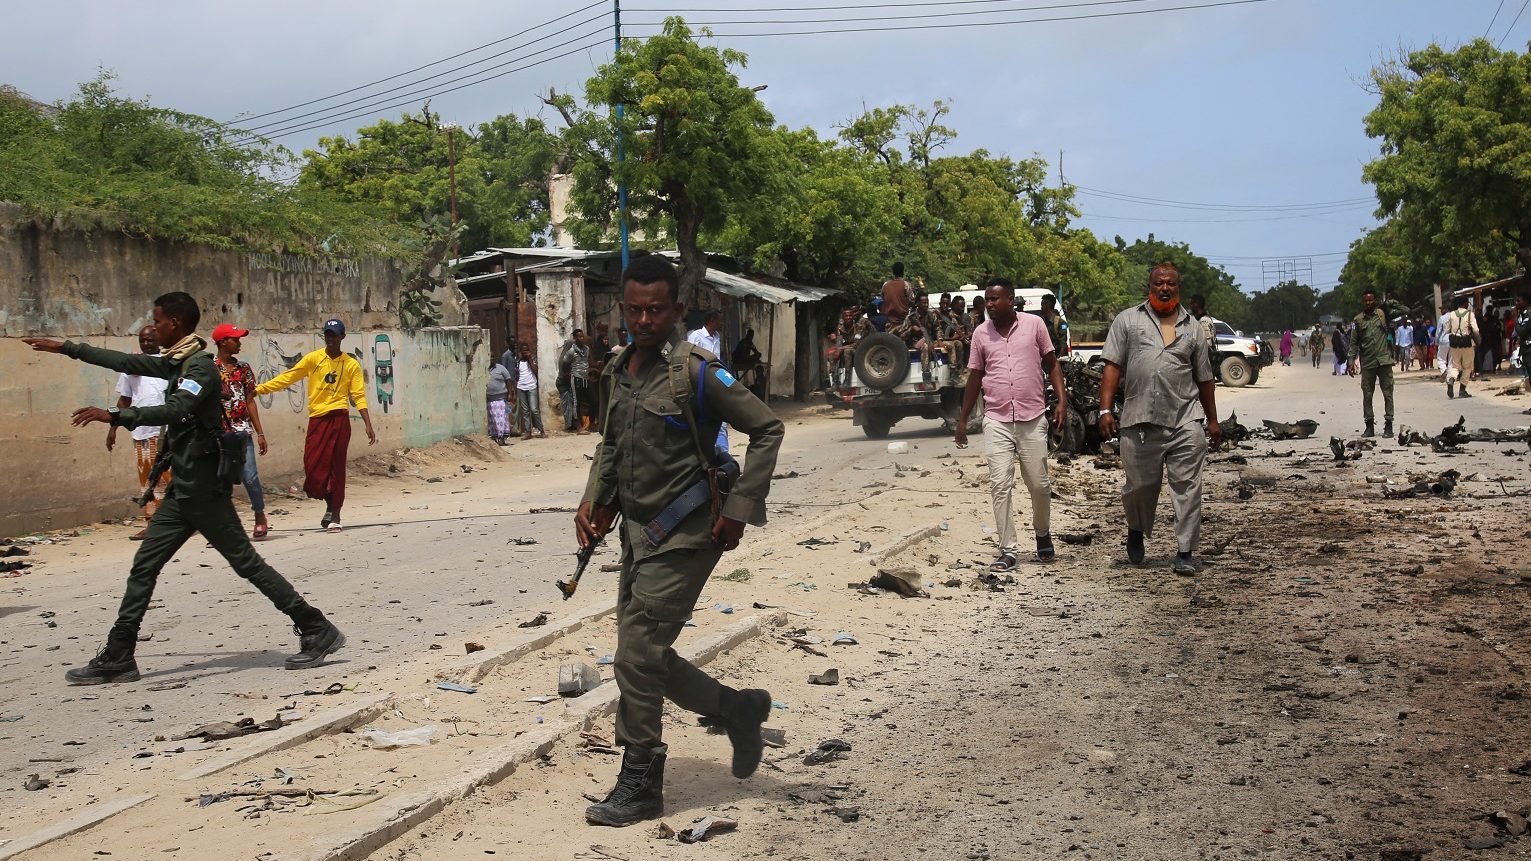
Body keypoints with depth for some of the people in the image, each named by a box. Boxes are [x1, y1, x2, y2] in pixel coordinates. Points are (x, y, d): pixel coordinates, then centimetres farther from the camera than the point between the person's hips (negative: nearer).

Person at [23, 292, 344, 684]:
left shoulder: (201, 366, -13)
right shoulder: (178, 363, 15)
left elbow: (175, 410, -29)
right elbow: (126, 363, 25)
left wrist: (114, 416, -34)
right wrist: (65, 348, 31)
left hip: (204, 488, -9)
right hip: (184, 488, 10)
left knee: (246, 562, -7)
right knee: (143, 567, 9)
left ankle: (317, 632, -2)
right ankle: (117, 658, 13)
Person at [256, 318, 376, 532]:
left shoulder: (351, 364, 4)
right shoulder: (313, 358, 6)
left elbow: (359, 396, 2)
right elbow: (287, 377, 3)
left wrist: (368, 425, -6)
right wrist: (260, 389, -5)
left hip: (339, 419, -2)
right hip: (317, 420, 2)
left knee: (336, 467, -2)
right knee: (313, 467, -2)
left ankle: (335, 515, 6)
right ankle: (331, 506, 21)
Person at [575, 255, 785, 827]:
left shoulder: (694, 371, -13)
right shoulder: (618, 371, 9)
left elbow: (766, 429, -12)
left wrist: (738, 509, -15)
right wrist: (594, 500, 11)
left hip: (683, 536, -8)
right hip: (639, 532, 8)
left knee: (637, 657, -8)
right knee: (648, 656, 11)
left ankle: (640, 786, 6)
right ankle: (739, 710, 31)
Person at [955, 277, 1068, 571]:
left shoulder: (1034, 324, 0)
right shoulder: (981, 333, 5)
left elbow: (1051, 363, 6)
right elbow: (974, 377, 11)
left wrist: (1062, 400, -5)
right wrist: (963, 420, 11)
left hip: (1033, 419, -1)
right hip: (997, 422, 1)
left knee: (1039, 484, 5)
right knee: (1000, 486, -4)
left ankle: (1043, 534, 32)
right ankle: (1008, 550, 0)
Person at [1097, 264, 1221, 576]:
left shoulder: (1193, 327, 14)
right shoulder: (1128, 320, 8)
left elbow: (1204, 378, 18)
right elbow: (1112, 367, 2)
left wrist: (1212, 420, 16)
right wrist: (1106, 410, -7)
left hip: (1185, 422, 1)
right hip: (1139, 421, -1)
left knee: (1187, 487, -3)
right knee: (1139, 486, 8)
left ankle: (1185, 553, 4)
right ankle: (1136, 532, 36)